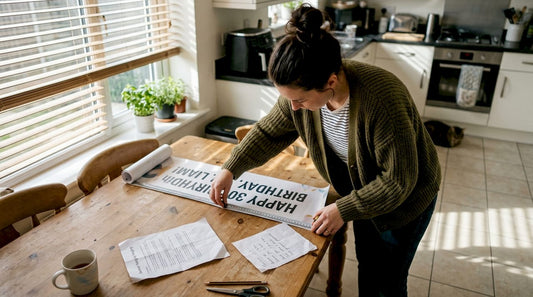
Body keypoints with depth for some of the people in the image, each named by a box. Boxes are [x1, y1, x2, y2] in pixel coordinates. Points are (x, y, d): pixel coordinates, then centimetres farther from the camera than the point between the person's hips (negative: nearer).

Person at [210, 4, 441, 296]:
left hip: (403, 198, -5)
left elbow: (398, 181, -31)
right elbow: (269, 132, -4)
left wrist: (343, 209, -27)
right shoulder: (302, 91, -21)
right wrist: (230, 169, -9)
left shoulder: (382, 100, -40)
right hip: (362, 189, 5)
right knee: (367, 267, 24)